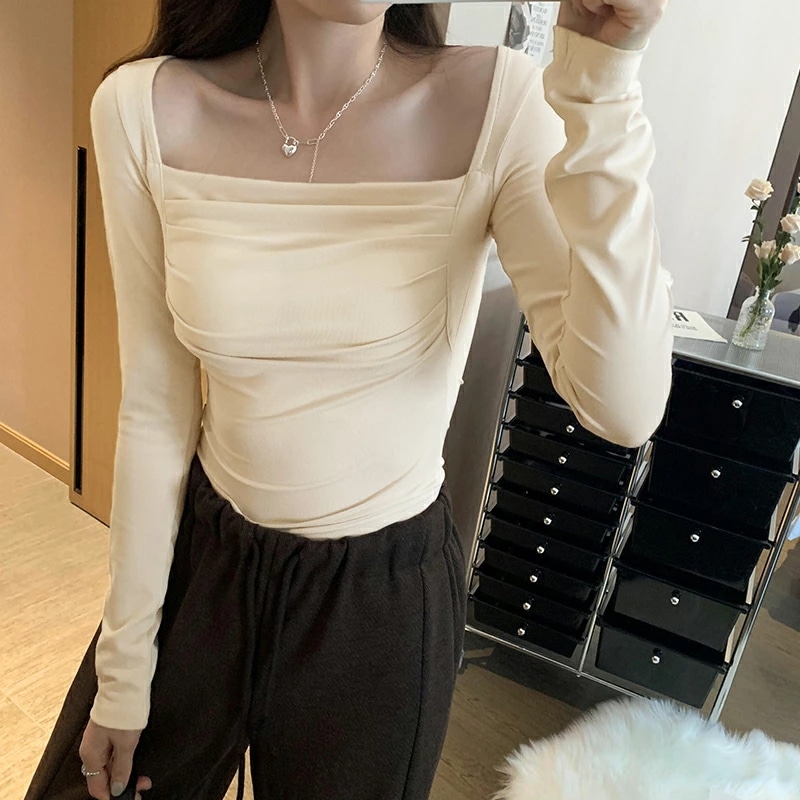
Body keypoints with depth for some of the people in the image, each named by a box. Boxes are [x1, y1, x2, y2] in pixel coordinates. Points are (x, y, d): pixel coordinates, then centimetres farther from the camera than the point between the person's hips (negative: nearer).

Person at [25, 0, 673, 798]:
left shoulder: (498, 105, -16)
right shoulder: (142, 109, -11)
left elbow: (624, 409, -23)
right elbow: (156, 409, -7)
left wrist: (600, 92, -29)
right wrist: (123, 671, 1)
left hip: (385, 595, -1)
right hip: (201, 558, 2)